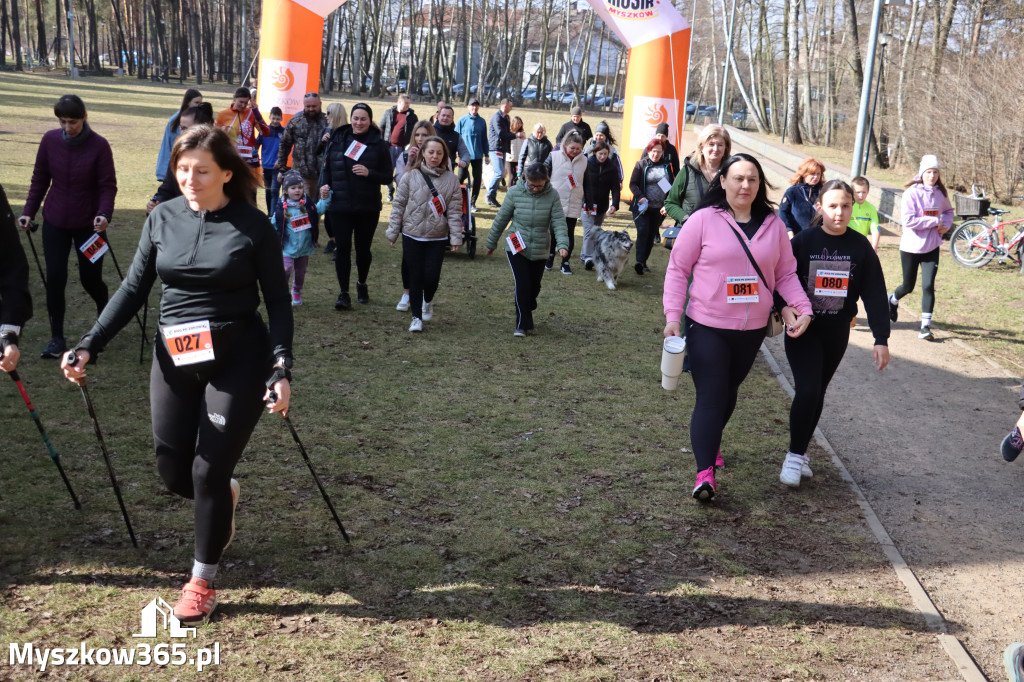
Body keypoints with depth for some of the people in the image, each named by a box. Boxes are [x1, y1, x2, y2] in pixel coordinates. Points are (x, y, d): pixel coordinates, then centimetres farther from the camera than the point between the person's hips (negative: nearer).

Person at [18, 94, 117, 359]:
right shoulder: (50, 140, -5)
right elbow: (40, 179, 4)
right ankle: (57, 338, 6)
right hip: (54, 222, 2)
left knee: (90, 278, 5)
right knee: (55, 278, -3)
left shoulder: (99, 145, -14)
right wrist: (28, 211, 0)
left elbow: (108, 185, -11)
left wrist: (104, 214, -27)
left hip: (88, 224, -2)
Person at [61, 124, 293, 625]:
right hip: (174, 360, 4)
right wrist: (88, 347, -3)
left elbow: (278, 301, -5)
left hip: (238, 361, -4)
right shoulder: (162, 219, 2)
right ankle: (225, 495, 44)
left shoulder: (253, 226, -8)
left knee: (208, 472, -2)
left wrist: (281, 368, -15)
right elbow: (133, 290, 6)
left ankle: (202, 582, 19)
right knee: (174, 472, 8)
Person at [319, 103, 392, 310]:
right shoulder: (338, 140, 5)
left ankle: (362, 284, 34)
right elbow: (327, 168, 14)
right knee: (343, 248, -2)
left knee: (363, 248, 10)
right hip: (339, 206, 1)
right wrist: (325, 184, -4)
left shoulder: (379, 144, -1)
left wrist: (369, 173, -18)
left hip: (368, 208, -1)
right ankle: (344, 293, 5)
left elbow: (388, 176, -1)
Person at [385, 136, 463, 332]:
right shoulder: (410, 176, -3)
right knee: (415, 277, 2)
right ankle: (416, 317, 14)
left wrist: (456, 237, -4)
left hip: (437, 237, 0)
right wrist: (393, 232, 2)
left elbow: (455, 210, 0)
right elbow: (399, 205, 2)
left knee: (432, 276, -2)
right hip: (412, 235, 0)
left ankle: (428, 301, 31)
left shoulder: (451, 180, -1)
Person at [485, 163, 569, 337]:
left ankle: (527, 309, 42)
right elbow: (501, 219, 1)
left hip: (540, 250, 2)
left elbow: (559, 222, -10)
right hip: (516, 248, -2)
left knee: (534, 286, 13)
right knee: (522, 285, -11)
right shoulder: (515, 192, -8)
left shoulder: (552, 195, -7)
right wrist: (491, 243, 9)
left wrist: (562, 244, -25)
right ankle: (522, 325, -2)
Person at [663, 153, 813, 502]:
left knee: (729, 391, 18)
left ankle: (711, 441, 41)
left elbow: (786, 273, 10)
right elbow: (678, 269, -4)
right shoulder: (704, 220, -7)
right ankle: (705, 472, -11)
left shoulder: (773, 224, 5)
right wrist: (672, 316, -11)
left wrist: (803, 308, -4)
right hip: (707, 327, -4)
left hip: (752, 329, 4)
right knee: (710, 397, -9)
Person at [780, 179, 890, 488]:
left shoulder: (860, 246, -3)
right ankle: (794, 456, 3)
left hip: (837, 332, 3)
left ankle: (801, 452, 28)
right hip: (803, 329, -3)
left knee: (817, 393, 12)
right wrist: (785, 308, -30)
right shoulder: (804, 241, -10)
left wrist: (881, 339, -5)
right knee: (807, 390, -14)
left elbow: (875, 294, -2)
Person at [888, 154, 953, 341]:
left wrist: (946, 224, 2)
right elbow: (909, 220, -22)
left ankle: (926, 326, -2)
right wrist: (935, 221, -18)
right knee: (908, 286, 12)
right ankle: (893, 300, 46)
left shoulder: (940, 193, 2)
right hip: (911, 247, -3)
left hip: (931, 248, 3)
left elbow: (948, 211, 22)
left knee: (928, 286, -8)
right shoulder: (912, 193, -14)